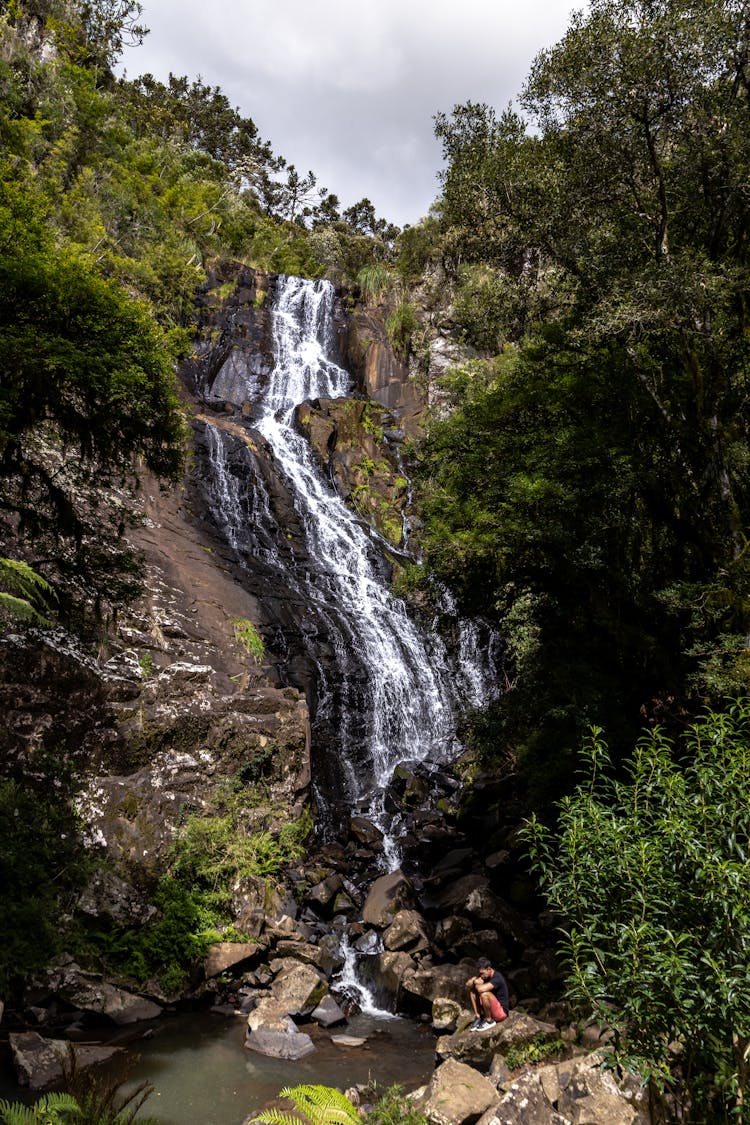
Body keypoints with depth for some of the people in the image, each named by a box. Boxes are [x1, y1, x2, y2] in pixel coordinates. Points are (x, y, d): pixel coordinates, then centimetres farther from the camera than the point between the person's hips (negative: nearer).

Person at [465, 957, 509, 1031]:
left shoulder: (497, 978, -24)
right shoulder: (484, 976, 2)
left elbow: (481, 989, -38)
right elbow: (468, 984, 1)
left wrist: (476, 983, -15)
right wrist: (475, 980, -18)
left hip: (501, 1011, -8)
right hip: (491, 1008, 8)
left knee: (484, 994, -32)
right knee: (472, 991, -2)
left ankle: (489, 1021, -11)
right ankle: (478, 1017, -2)